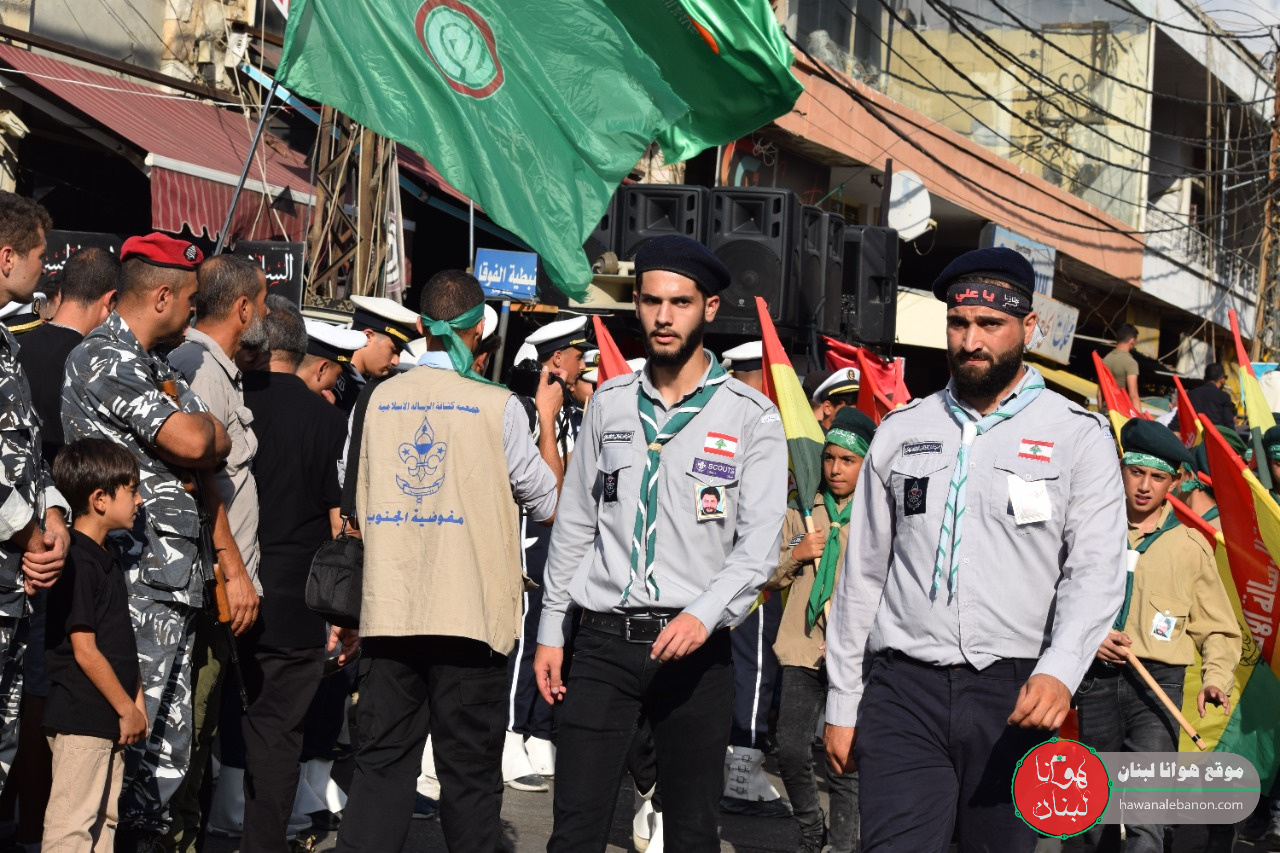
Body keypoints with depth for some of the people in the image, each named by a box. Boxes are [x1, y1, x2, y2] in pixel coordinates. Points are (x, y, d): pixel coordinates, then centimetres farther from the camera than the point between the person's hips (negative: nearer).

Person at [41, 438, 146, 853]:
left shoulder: (107, 557, 13)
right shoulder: (77, 563, -17)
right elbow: (84, 651, -18)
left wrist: (136, 702, 12)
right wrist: (127, 709, -12)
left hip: (108, 720, 10)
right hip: (81, 722, -10)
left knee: (103, 820, 15)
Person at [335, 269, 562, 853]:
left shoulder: (382, 398, 6)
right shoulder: (497, 406, -5)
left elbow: (360, 505, 17)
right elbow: (549, 504, 3)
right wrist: (546, 422, 14)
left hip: (389, 609, 3)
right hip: (469, 613, -3)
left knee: (381, 765, 6)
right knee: (469, 772, 5)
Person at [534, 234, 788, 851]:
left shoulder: (751, 417, -1)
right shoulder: (610, 402, 10)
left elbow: (759, 544, -8)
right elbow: (574, 523, 14)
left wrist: (704, 614, -24)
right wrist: (550, 631, 11)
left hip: (695, 646, -2)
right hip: (603, 640, 2)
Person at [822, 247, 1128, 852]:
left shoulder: (1079, 437, 3)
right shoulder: (900, 432, 11)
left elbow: (1096, 573, -6)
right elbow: (861, 573, 14)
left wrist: (1058, 671, -24)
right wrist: (842, 704, 11)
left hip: (1016, 696, -1)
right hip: (903, 689, 1)